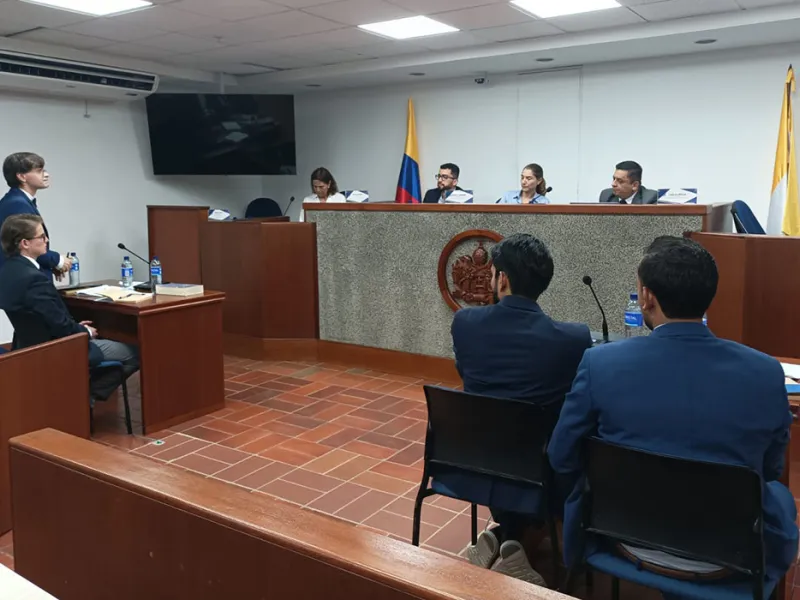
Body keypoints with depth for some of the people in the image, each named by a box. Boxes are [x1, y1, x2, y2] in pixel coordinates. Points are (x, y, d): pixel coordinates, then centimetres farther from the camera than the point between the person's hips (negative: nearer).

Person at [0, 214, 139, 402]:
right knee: (133, 354, 0)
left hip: (32, 346, 10)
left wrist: (76, 327, 9)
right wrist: (85, 332, -5)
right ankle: (90, 393, 9)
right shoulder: (34, 278, -29)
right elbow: (61, 326, -25)